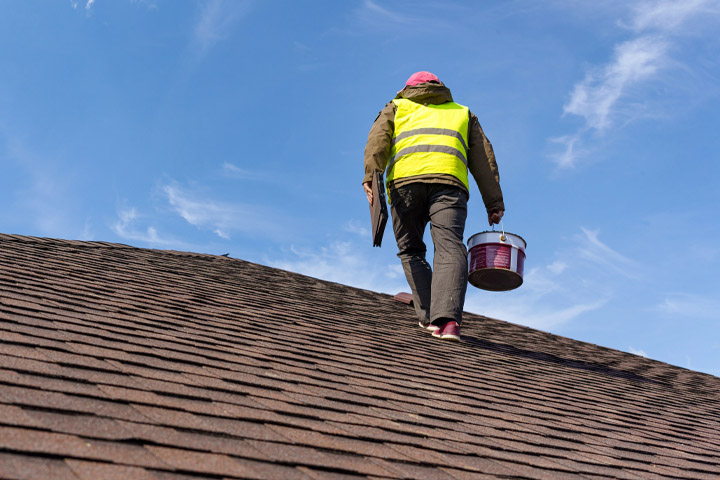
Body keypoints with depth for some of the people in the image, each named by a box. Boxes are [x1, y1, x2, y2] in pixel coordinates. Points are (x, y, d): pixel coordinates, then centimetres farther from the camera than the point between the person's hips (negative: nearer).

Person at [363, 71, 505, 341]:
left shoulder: (397, 107, 32)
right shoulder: (463, 113, 35)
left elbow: (378, 138, 9)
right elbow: (483, 158, 23)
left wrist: (371, 175, -5)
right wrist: (494, 203, 18)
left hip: (405, 179, 0)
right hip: (449, 179, 0)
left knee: (411, 251, 12)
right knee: (449, 248, -14)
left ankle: (430, 316, -4)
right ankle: (447, 319, -34)